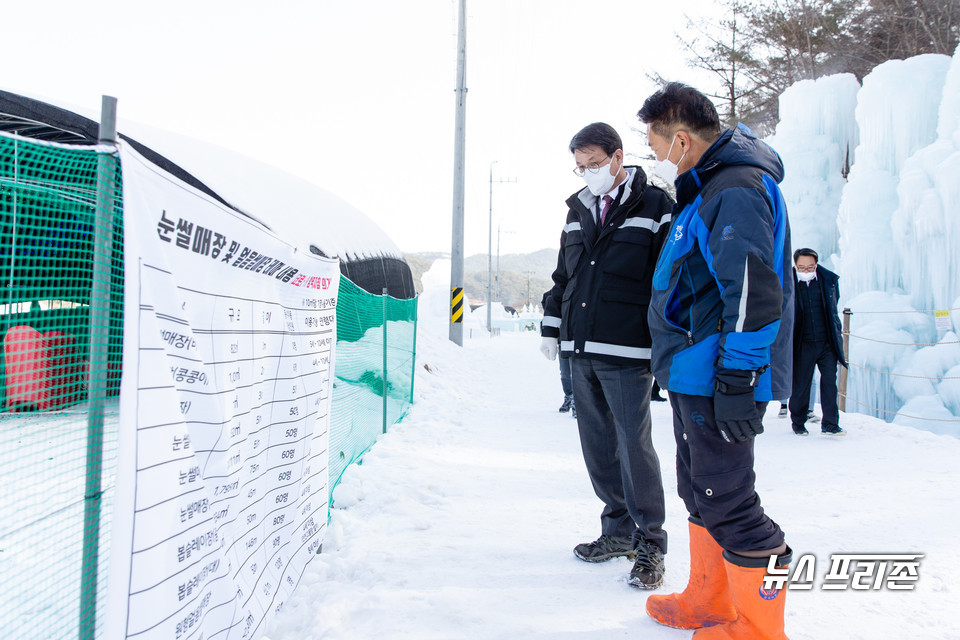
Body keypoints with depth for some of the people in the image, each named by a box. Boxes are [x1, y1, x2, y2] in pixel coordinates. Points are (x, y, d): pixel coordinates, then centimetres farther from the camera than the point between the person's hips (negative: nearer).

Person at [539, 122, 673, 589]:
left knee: (634, 446, -5)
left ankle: (649, 542, 9)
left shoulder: (654, 208, -2)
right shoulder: (577, 212, 17)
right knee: (598, 447, 11)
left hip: (626, 355, -6)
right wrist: (552, 328, 19)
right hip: (580, 352, 6)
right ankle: (618, 529, 25)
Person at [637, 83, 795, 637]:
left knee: (727, 501, -3)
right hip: (695, 375, 11)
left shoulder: (737, 189, -15)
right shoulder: (707, 190, 18)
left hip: (720, 379, -11)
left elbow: (754, 290, -25)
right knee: (701, 491, 19)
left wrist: (738, 378, -24)